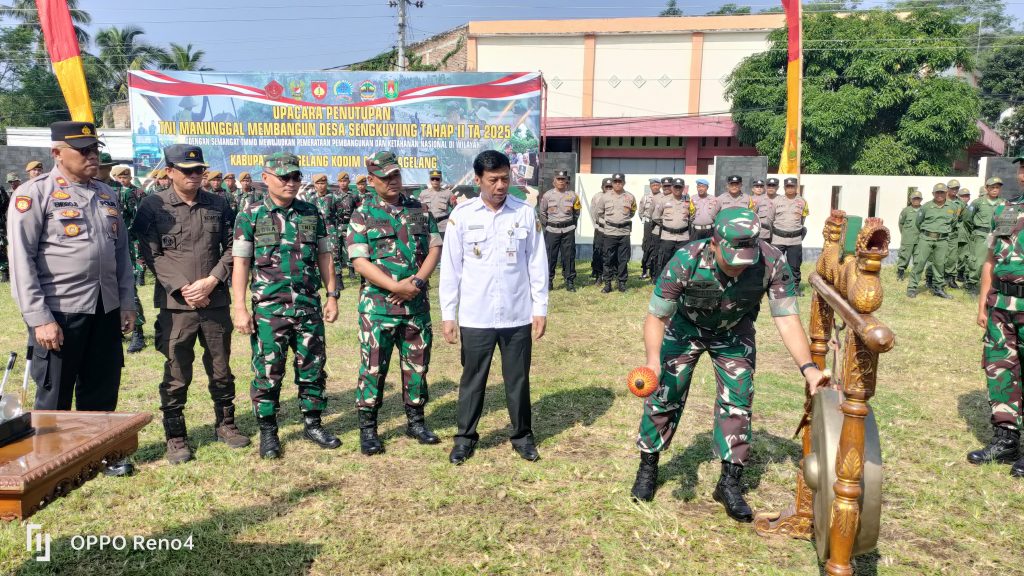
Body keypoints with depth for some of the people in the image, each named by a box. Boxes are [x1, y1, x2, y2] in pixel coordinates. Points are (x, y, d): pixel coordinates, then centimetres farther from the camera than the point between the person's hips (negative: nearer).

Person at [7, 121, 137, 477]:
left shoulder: (108, 195, 12)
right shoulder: (34, 194, -7)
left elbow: (121, 252, 16)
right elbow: (21, 261, -11)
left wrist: (127, 303, 11)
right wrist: (39, 318, -16)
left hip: (106, 311, 5)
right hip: (58, 312, -5)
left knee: (102, 392, 14)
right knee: (54, 397, 8)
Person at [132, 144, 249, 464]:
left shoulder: (218, 204, 7)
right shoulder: (153, 206, -1)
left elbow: (231, 248, 5)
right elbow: (152, 255, -5)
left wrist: (211, 281, -8)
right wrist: (183, 288, -13)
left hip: (216, 302, 3)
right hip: (176, 304, -3)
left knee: (221, 370, 13)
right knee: (176, 375, 5)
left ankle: (225, 424, 30)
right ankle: (175, 436, 20)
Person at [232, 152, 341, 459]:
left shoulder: (311, 214, 8)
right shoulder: (250, 216, -1)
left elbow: (324, 257, 11)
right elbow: (241, 263, -3)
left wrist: (332, 296, 6)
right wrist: (240, 308, -9)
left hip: (309, 307, 3)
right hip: (268, 308, -3)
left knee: (312, 367, 10)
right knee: (268, 371, 4)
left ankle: (313, 424, 25)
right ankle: (268, 431, 20)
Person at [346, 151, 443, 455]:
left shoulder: (420, 210, 8)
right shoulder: (363, 215, -1)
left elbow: (435, 248, 4)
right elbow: (359, 261, -9)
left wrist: (416, 282, -11)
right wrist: (395, 286, -18)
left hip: (417, 303, 3)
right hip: (378, 303, -3)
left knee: (417, 363, 12)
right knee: (373, 366, 2)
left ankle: (416, 421, 26)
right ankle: (367, 428, 14)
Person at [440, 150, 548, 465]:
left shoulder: (525, 213, -2)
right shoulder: (462, 214, -4)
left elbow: (537, 264, 3)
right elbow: (451, 268, -1)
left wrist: (540, 308, 1)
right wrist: (448, 314, -2)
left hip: (518, 317, 1)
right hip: (475, 317, 0)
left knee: (518, 379, 13)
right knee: (472, 379, 12)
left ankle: (522, 436, 30)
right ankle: (465, 437, 28)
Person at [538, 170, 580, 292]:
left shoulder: (573, 195, 3)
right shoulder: (547, 195, 1)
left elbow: (576, 212, 14)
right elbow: (541, 212, 10)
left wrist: (572, 225, 10)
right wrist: (547, 225, 7)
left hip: (568, 231, 1)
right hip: (552, 231, 0)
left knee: (569, 256, 2)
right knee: (550, 256, 1)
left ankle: (570, 281, 10)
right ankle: (548, 281, 11)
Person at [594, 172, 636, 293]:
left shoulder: (630, 197, 3)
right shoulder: (605, 197, 1)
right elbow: (600, 212, 14)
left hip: (625, 232, 1)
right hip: (610, 232, 0)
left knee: (623, 259, 4)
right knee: (608, 259, 2)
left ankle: (622, 282, 13)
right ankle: (607, 283, 8)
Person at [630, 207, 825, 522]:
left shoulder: (773, 262, -34)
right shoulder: (686, 261, -38)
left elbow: (787, 319, -26)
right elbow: (656, 316, -31)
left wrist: (808, 367, -40)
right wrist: (653, 360, -48)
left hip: (734, 333, 2)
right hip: (686, 326, -1)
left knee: (737, 402, -3)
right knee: (664, 394, 0)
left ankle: (729, 483, 13)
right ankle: (648, 467, 22)